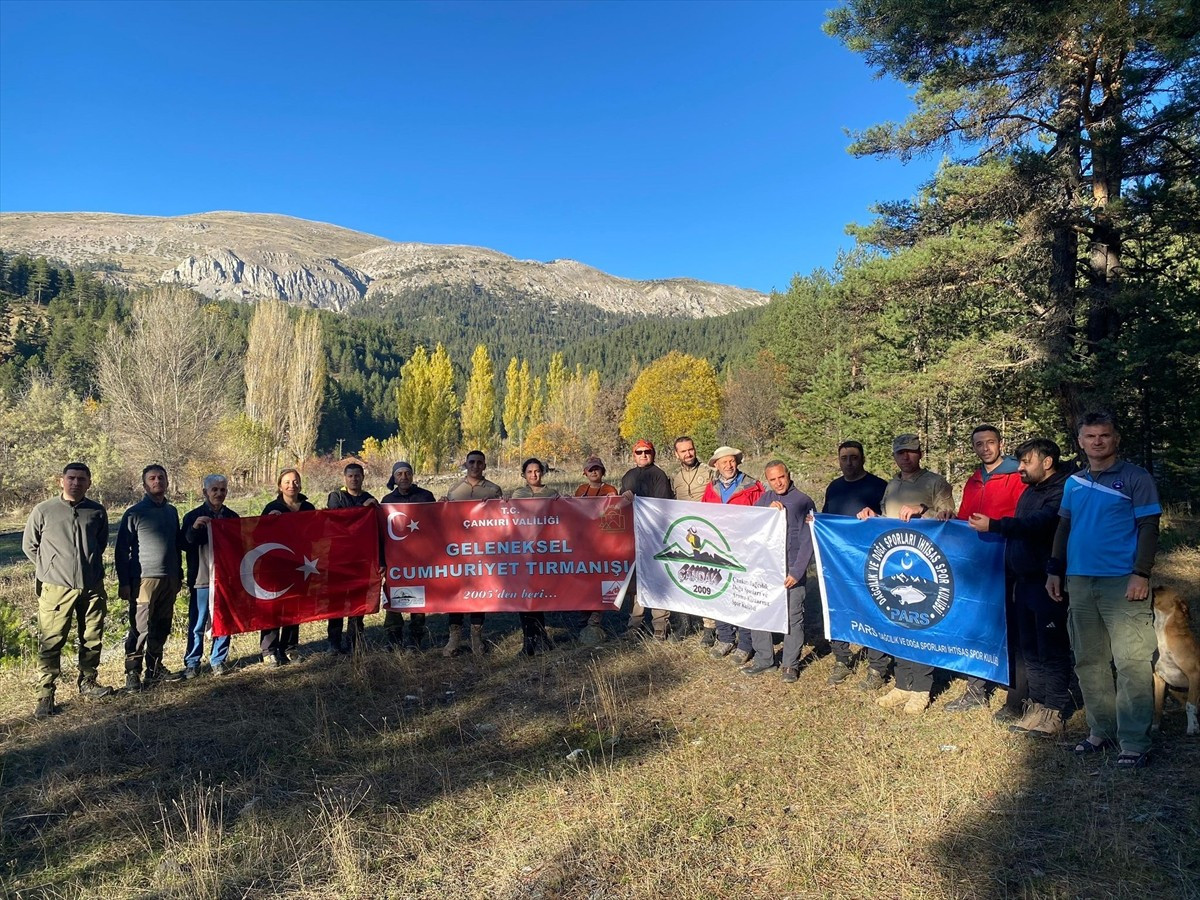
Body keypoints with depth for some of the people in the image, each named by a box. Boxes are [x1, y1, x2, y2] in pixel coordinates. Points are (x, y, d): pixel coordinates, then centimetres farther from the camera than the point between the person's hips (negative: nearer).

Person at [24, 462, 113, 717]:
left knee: (93, 639, 11)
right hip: (56, 588, -3)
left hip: (93, 587, 3)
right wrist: (50, 567, 6)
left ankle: (88, 682, 27)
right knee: (51, 642, -2)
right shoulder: (43, 510, -2)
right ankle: (45, 695, 7)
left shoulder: (97, 512, 6)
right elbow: (29, 545, 8)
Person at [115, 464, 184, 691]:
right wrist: (124, 582, -9)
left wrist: (179, 574, 19)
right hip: (144, 579, -5)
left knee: (162, 628, 11)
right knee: (140, 629, -6)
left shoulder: (172, 512, 13)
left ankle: (155, 668, 22)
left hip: (169, 579, 5)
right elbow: (122, 550, -4)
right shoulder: (134, 513, -3)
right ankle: (132, 673, 4)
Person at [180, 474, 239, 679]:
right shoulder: (193, 516, 1)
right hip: (201, 578, -3)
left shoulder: (232, 517, 11)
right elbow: (184, 544, -6)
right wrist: (194, 528, -21)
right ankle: (192, 663, 12)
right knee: (197, 623, 1)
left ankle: (218, 661, 18)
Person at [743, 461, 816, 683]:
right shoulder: (765, 498, 11)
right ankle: (763, 659, 22)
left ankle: (790, 664, 17)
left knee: (793, 618, 3)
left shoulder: (803, 502, -2)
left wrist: (797, 571, -11)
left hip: (791, 570, -4)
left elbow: (807, 540, -5)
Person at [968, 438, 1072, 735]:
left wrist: (994, 525, -29)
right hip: (1024, 581, 9)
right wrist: (1010, 574, 17)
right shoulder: (1029, 491, 17)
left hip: (1047, 583, -9)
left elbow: (1039, 522, -28)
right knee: (1030, 647, 13)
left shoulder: (1062, 490, -13)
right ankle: (1037, 705, 21)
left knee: (1051, 649, -2)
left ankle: (1055, 711, 6)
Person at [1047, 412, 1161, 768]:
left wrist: (1141, 574, -14)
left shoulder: (1135, 477, -1)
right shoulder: (1073, 482, 13)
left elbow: (1149, 528, -6)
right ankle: (1101, 731, 25)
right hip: (1079, 581, 6)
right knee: (1089, 662, 12)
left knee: (1131, 663, -7)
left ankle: (1135, 743, 2)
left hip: (1123, 582, -6)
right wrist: (1055, 571, 12)